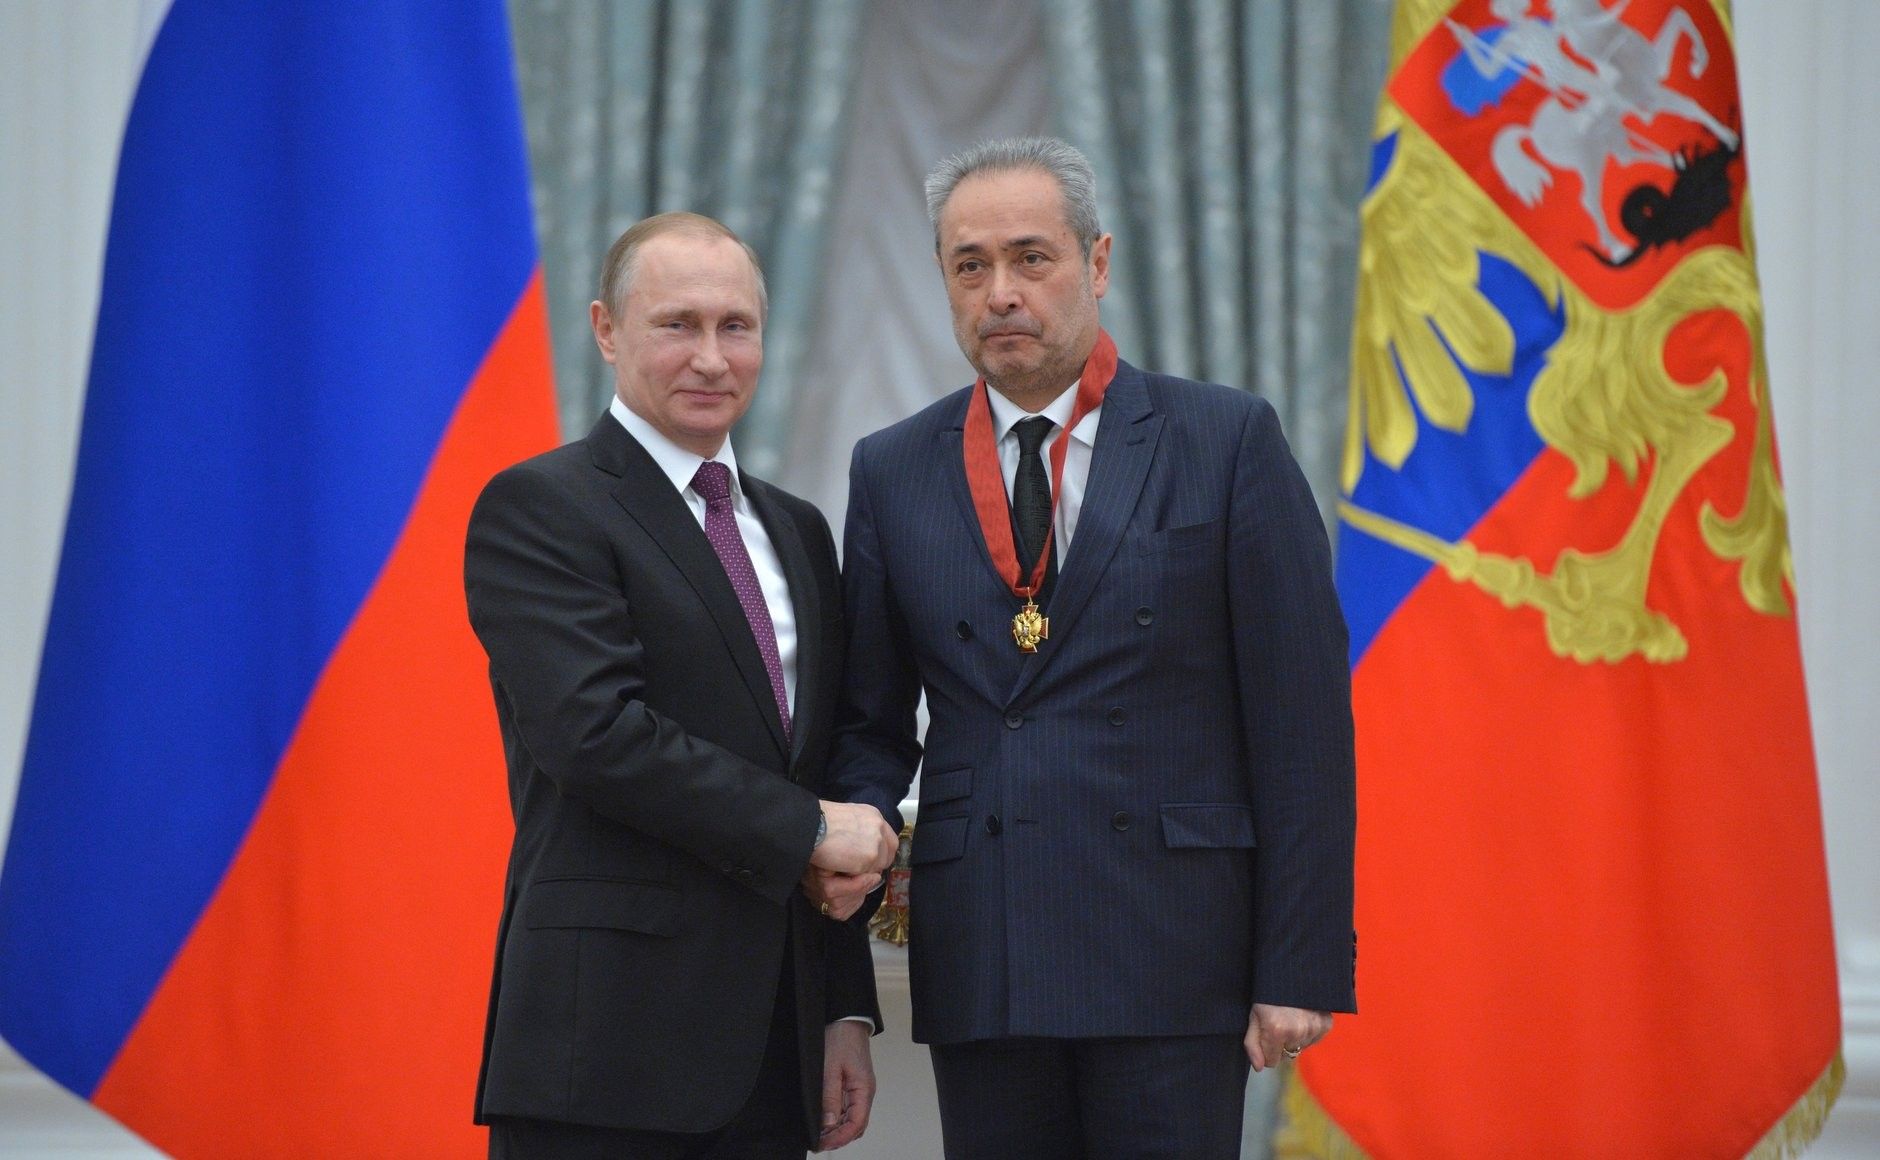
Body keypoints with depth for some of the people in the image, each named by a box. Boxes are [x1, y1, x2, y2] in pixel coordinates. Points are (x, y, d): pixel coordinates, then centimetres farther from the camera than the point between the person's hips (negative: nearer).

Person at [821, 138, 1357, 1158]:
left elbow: (1302, 719, -1)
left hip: (1171, 957, -3)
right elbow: (872, 720, 17)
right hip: (977, 973, 3)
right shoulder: (893, 472, 12)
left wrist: (1302, 965, -7)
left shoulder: (1226, 442, 2)